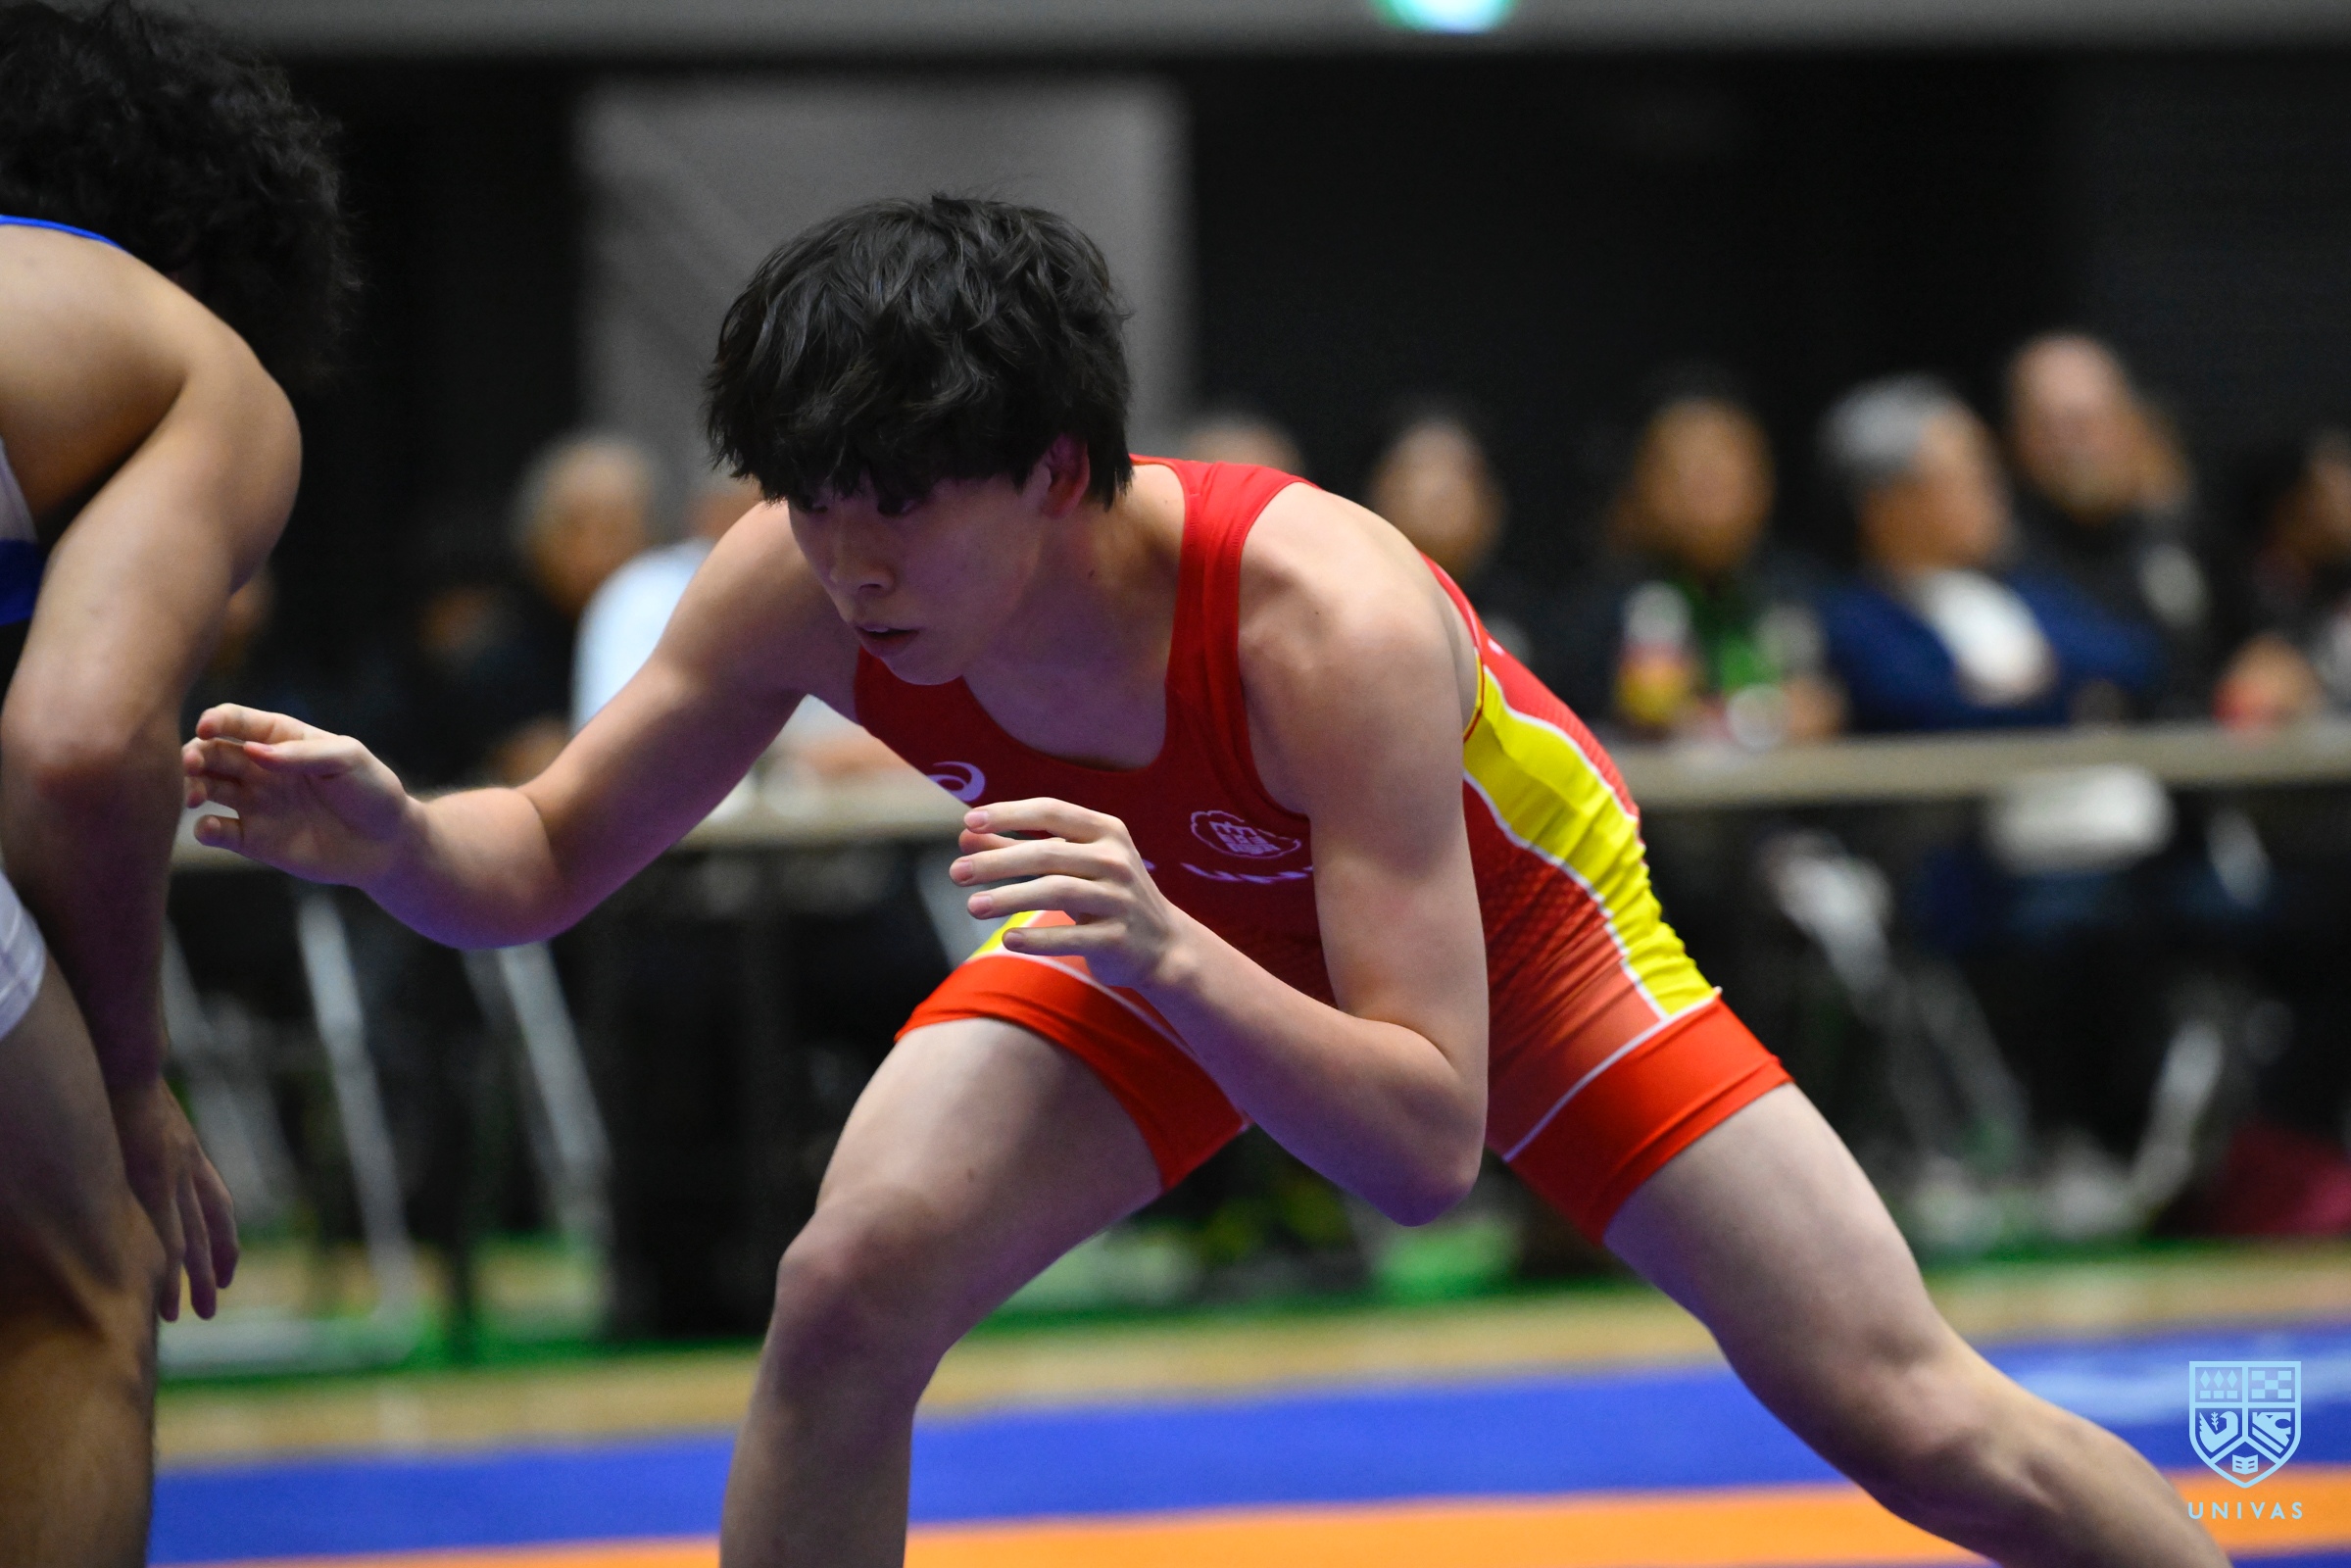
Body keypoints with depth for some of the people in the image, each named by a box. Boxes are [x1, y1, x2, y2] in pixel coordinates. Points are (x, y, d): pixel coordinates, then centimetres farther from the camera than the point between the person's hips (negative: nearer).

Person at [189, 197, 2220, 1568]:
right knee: (851, 1288, -22)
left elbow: (1427, 1148, -43)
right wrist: (386, 835, -38)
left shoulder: (1325, 618, -42)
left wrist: (1170, 963, -60)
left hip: (1499, 919, -3)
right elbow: (544, 863, -15)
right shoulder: (801, 590, -30)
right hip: (1167, 921, 3)